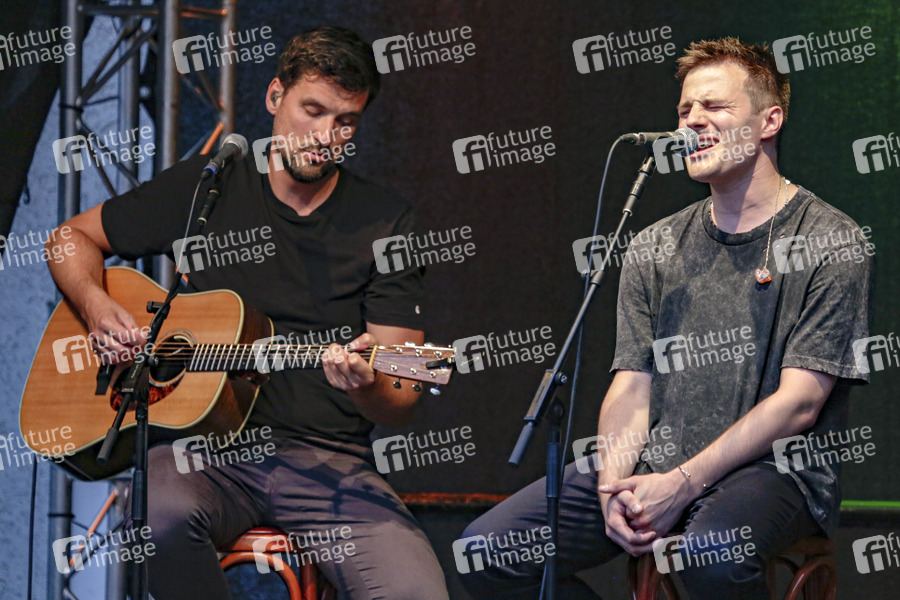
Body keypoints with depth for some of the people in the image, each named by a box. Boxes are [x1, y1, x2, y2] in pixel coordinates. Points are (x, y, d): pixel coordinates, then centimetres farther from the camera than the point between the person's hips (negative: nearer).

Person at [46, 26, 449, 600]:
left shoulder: (386, 221, 5)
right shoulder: (204, 188, 7)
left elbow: (400, 405, 1)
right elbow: (73, 237, 19)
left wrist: (365, 386, -24)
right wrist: (97, 307, -3)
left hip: (331, 460, 0)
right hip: (207, 445, 1)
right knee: (159, 511, -37)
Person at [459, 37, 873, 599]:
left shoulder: (833, 241, -3)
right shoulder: (656, 247, 15)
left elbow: (798, 404, -10)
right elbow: (632, 386, 10)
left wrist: (683, 484, -18)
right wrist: (614, 485, -11)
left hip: (774, 469, -5)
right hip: (652, 467, 5)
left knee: (711, 552, -39)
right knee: (489, 550, -13)